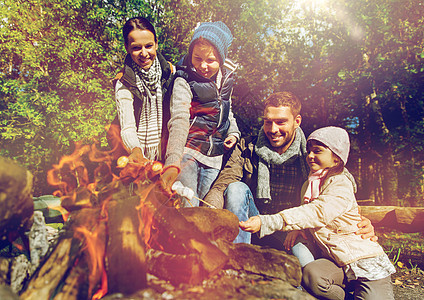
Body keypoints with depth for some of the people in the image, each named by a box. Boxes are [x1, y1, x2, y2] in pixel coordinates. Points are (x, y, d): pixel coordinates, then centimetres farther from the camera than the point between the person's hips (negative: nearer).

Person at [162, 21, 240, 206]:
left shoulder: (226, 76, 5)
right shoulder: (184, 81, -15)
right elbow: (179, 120, -30)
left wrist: (233, 132, 5)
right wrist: (172, 163, -43)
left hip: (214, 157, 6)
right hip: (187, 151, -5)